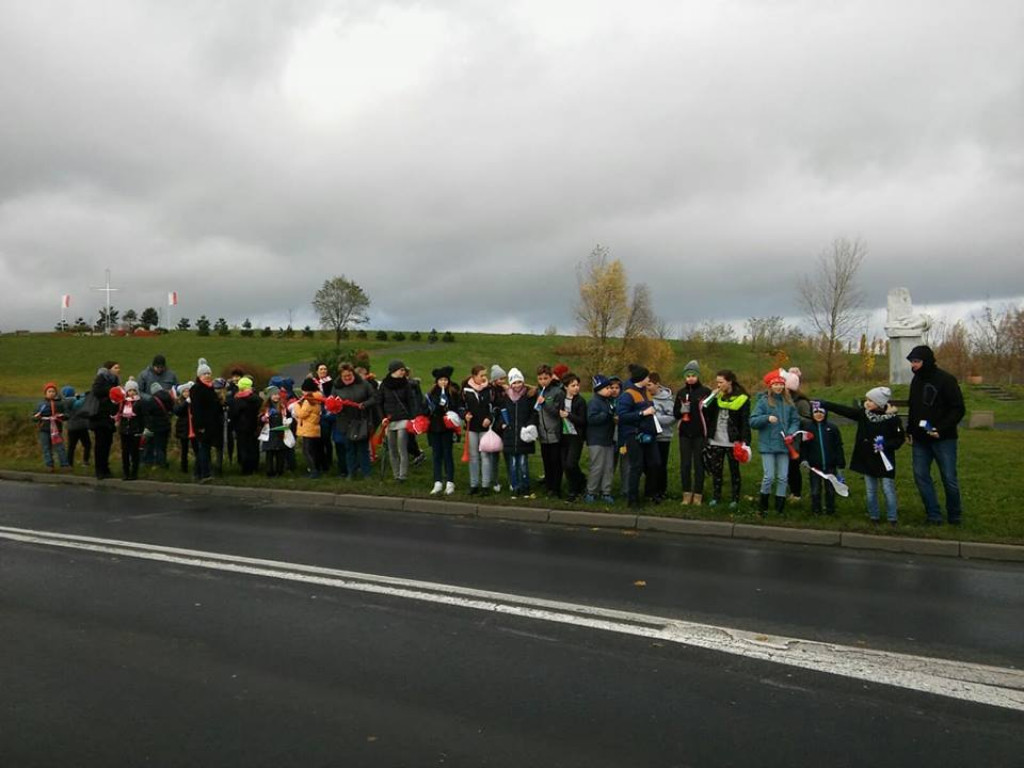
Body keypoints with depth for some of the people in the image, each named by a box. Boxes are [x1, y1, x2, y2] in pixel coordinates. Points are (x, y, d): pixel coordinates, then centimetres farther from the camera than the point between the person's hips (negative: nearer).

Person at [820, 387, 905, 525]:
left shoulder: (892, 418, -13)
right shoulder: (863, 413, -1)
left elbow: (900, 438, -7)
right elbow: (842, 410, -4)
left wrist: (886, 445, -21)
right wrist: (823, 404, -10)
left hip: (885, 460, -4)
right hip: (867, 459, 4)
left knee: (888, 490, 2)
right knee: (870, 490, 12)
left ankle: (892, 518, 13)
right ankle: (874, 516, 23)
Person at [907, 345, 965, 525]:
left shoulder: (946, 380, -11)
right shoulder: (916, 380, 10)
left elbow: (958, 409, -12)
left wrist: (942, 429, -21)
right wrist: (909, 431, 11)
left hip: (943, 439, -6)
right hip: (920, 440, 6)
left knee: (949, 478, 1)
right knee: (921, 476, 3)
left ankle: (954, 516, 18)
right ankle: (934, 516, 10)